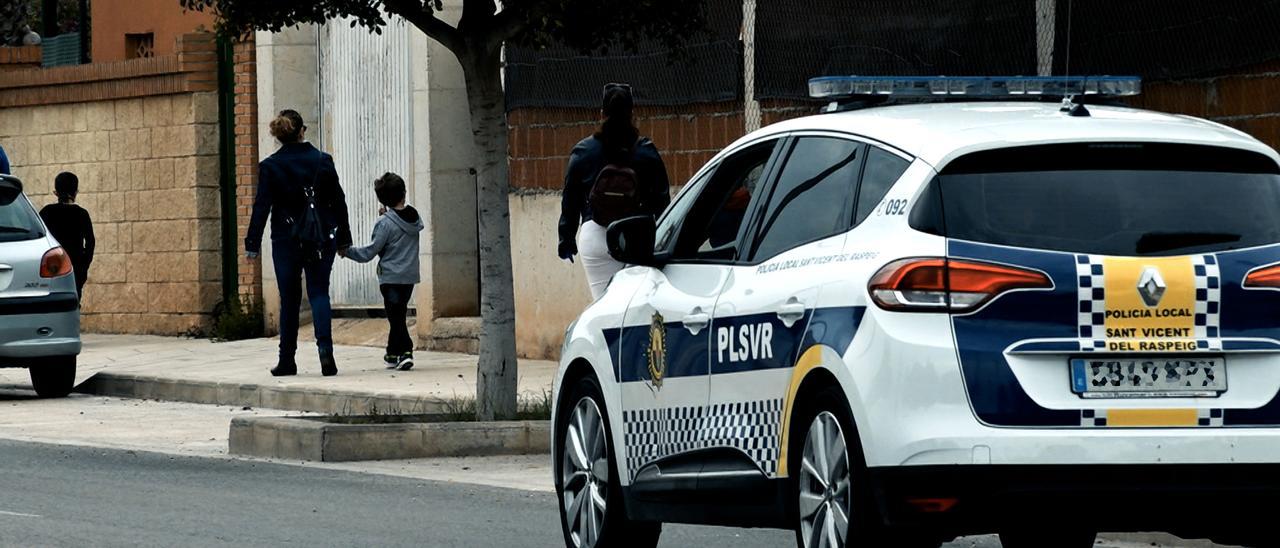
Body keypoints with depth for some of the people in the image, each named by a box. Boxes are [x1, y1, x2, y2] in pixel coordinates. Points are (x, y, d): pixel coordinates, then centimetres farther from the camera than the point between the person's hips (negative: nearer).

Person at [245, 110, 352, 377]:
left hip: (286, 240, -1)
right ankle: (325, 348, -19)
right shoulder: (323, 161, -2)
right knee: (319, 292, 4)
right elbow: (339, 202, 3)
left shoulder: (270, 167, -6)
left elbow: (261, 207, -6)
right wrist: (344, 239, 11)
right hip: (321, 240, 1)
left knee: (289, 299, 9)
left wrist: (252, 244, 0)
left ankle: (287, 360, 13)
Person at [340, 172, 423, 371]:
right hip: (411, 276, 6)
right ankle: (393, 354, 20)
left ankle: (405, 352, -15)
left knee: (396, 317, -5)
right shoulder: (415, 218, 3)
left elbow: (369, 252, -12)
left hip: (391, 277, -6)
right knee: (399, 315, 16)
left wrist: (347, 251, 1)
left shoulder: (385, 224, -14)